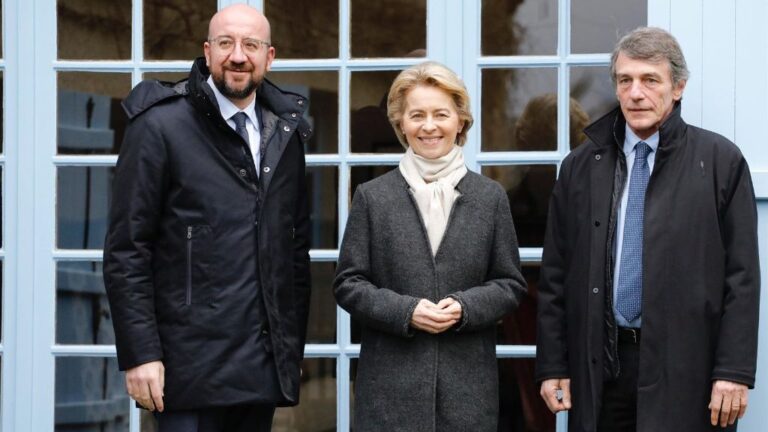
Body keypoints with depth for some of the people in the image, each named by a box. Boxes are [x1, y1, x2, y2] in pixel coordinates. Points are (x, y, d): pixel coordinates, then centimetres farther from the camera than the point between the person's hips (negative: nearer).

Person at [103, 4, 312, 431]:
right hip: (194, 369, -5)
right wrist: (139, 354, -12)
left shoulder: (286, 132, 13)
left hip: (266, 371, 5)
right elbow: (126, 251, -7)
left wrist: (295, 349, 13)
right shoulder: (160, 126, -4)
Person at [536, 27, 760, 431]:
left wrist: (735, 371, -8)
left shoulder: (720, 161, 0)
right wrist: (551, 366, 5)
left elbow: (741, 277, -2)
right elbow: (555, 275, 10)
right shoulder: (580, 166, 8)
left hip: (685, 366, -2)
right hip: (600, 365, 3)